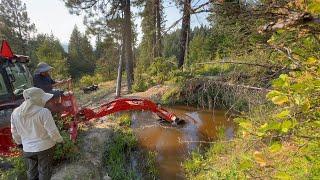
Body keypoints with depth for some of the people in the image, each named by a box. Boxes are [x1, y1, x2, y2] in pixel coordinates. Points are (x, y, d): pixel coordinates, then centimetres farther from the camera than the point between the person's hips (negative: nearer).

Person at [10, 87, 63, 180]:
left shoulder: (15, 113, -7)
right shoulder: (43, 112, -26)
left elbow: (15, 132, 5)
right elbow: (53, 131, -21)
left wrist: (19, 142, 22)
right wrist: (60, 140, -3)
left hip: (27, 149, 5)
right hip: (45, 147, -4)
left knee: (32, 172, 25)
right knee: (44, 172, 17)